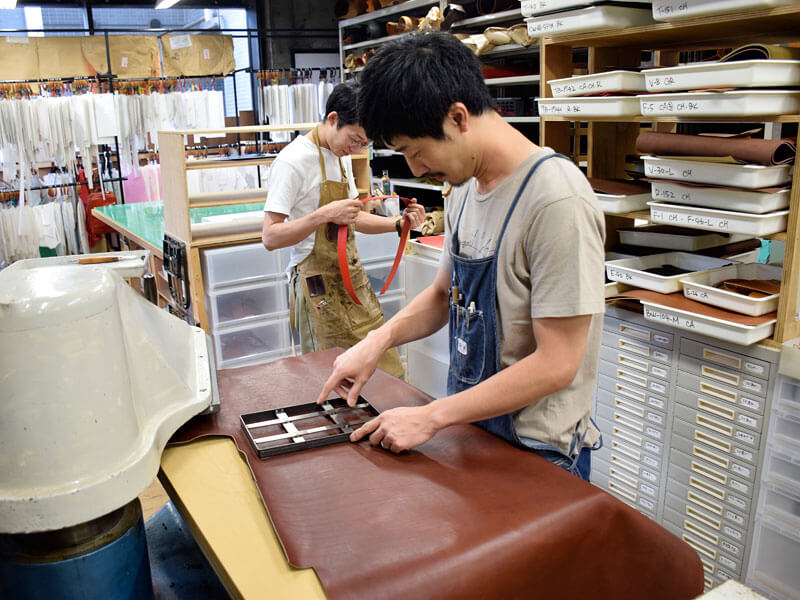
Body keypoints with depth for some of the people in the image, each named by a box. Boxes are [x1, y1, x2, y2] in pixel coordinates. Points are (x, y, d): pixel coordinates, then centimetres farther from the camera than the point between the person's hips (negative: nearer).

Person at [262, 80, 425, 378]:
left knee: (383, 366, 8)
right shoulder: (293, 161, -14)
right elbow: (270, 237, -18)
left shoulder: (341, 156, 12)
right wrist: (324, 214, -29)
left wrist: (398, 223, 6)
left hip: (352, 277, 8)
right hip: (319, 285, -8)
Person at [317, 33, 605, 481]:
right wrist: (379, 340, -3)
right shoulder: (466, 188, 1)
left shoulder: (557, 201, -25)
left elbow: (555, 364, -24)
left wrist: (432, 417, -21)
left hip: (537, 453, -7)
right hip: (471, 425, 7)